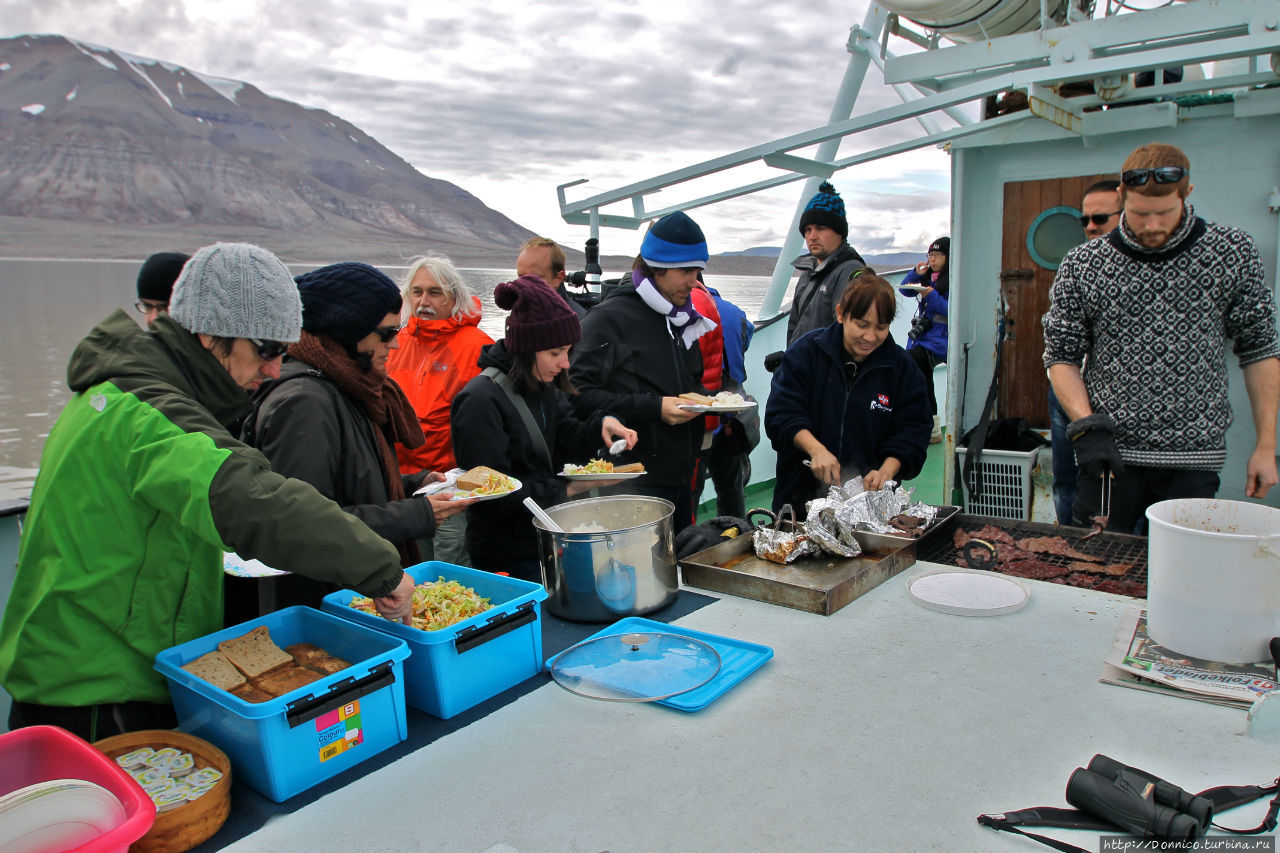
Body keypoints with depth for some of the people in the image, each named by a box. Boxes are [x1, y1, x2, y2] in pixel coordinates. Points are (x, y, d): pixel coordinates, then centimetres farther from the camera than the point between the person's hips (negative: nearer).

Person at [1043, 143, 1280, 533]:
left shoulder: (1235, 253, 1)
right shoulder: (1081, 266, -1)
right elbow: (1061, 356, 2)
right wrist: (1087, 427, -12)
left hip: (1194, 458, 1)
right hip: (1109, 455, 0)